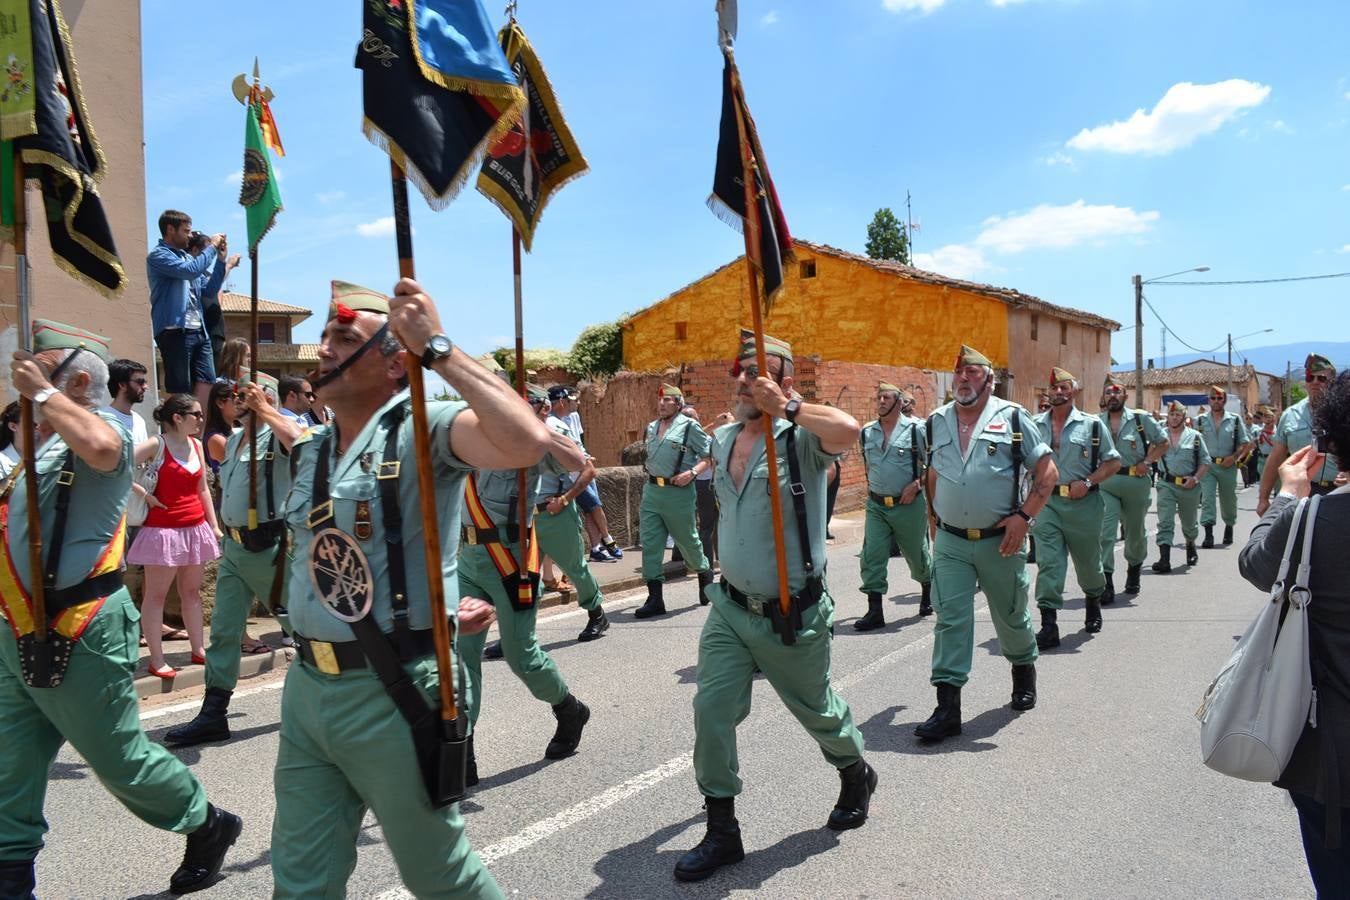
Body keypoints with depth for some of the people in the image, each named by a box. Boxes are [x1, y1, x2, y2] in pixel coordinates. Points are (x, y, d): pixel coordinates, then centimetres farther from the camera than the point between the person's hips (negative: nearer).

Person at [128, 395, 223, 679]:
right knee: (156, 594, 2)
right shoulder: (157, 445, -11)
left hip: (196, 527, 7)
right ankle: (156, 659, 6)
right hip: (164, 529, -6)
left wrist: (214, 525, 12)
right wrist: (145, 495, -15)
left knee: (191, 591, 13)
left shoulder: (197, 445, 9)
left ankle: (198, 650, 21)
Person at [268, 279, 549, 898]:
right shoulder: (309, 452, 10)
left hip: (393, 695, -7)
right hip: (306, 691, 7)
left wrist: (438, 348, -29)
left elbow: (528, 442, -35)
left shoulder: (423, 428, -14)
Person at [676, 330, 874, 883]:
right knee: (712, 711, -3)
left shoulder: (801, 438, -17)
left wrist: (785, 407, -32)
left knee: (817, 711, 16)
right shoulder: (721, 441, 4)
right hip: (730, 608, 5)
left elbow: (848, 431, -42)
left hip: (793, 615, -5)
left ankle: (856, 776, 47)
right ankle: (722, 831, 13)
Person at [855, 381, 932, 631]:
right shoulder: (867, 432, 6)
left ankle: (927, 593, 42)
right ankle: (874, 611, -3)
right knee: (871, 557, -7)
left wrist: (916, 484, -16)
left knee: (917, 554, 15)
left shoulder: (916, 429, -8)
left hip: (908, 505, -3)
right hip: (876, 505, 4)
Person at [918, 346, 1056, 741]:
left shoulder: (1012, 417, -4)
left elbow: (1048, 471, -4)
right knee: (950, 620, -5)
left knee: (1011, 616, 15)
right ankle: (947, 707, -4)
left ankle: (1024, 672, 43)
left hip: (1000, 540, -2)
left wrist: (1024, 515, -14)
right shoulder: (937, 422, 7)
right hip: (950, 542, 2)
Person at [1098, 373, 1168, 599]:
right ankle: (1106, 582, -12)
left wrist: (1147, 462, -7)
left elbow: (1162, 443, 6)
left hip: (1136, 481, 0)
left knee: (1135, 531, 15)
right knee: (1104, 532, -13)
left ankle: (1134, 569, 41)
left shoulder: (1140, 418, 1)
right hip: (1106, 482, 0)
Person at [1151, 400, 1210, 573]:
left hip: (1188, 486, 1)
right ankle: (1164, 560, -16)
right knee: (1165, 523, -11)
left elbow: (1205, 461, 3)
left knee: (1189, 523, 17)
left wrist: (1195, 478, -10)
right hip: (1166, 484, -1)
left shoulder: (1194, 436, 2)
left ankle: (1191, 547, 46)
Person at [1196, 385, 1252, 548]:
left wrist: (1234, 457, -11)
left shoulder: (1235, 420, 3)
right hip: (1207, 465, 0)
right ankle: (1208, 535, -18)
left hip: (1228, 466, 0)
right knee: (1207, 498, -14)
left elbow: (1246, 444, 4)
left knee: (1228, 500, 13)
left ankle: (1229, 529, 36)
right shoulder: (1201, 420, 5)